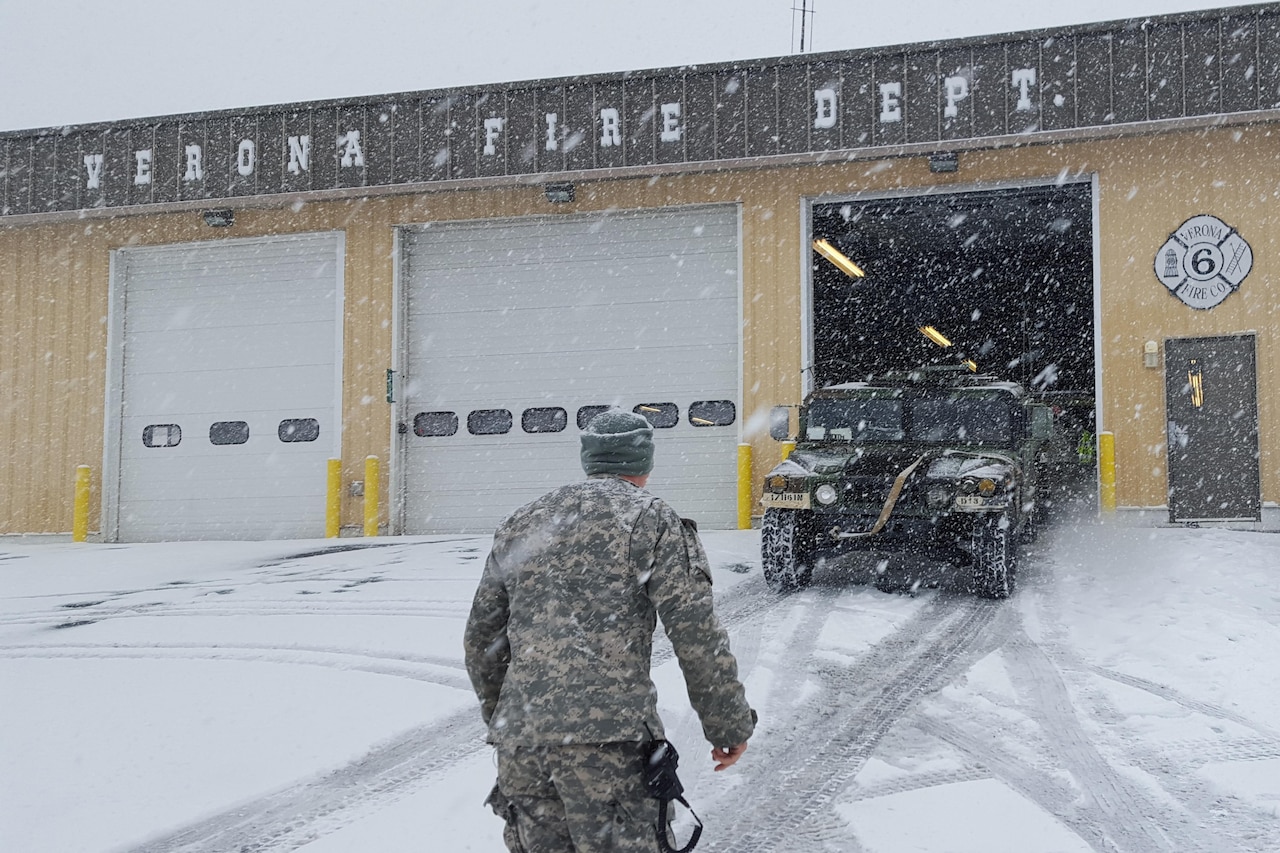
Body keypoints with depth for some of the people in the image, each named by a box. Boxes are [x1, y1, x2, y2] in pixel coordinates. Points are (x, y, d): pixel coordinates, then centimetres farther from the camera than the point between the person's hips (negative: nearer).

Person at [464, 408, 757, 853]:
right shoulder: (653, 520, 3)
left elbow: (482, 637, 24)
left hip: (517, 738, 6)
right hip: (608, 734, -5)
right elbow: (696, 633, -5)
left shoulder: (519, 524, 19)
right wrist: (731, 726, 3)